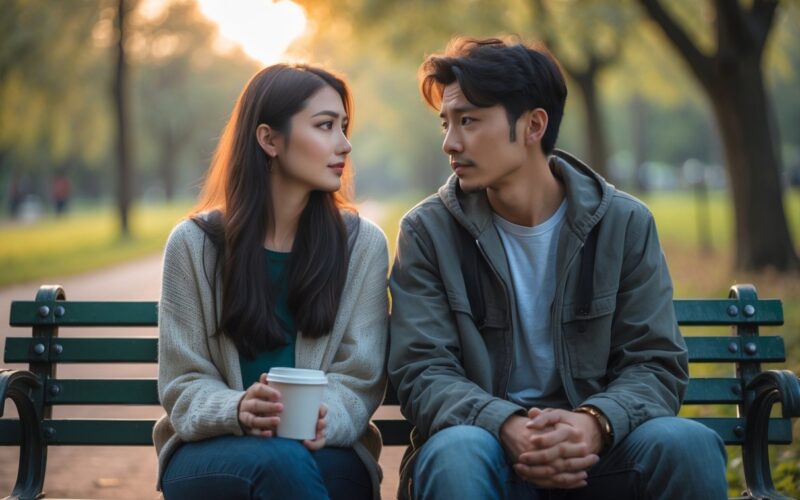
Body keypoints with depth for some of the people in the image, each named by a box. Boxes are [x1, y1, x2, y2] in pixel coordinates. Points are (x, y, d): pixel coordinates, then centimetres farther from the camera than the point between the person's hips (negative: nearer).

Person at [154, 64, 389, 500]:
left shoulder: (363, 244, 3)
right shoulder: (193, 244, 1)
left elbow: (359, 376, 0)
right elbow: (183, 382, 0)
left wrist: (327, 418, -23)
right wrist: (237, 410, -23)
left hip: (325, 453, 1)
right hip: (213, 449, 0)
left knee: (290, 461, -36)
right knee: (278, 462, -36)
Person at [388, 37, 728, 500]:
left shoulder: (625, 224, 2)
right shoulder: (428, 231, 0)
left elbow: (657, 363, -1)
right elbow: (423, 372, -7)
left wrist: (595, 422, -23)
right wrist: (505, 426, -27)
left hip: (591, 446, 2)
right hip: (489, 444, -1)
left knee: (689, 443, -28)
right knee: (456, 452, -35)